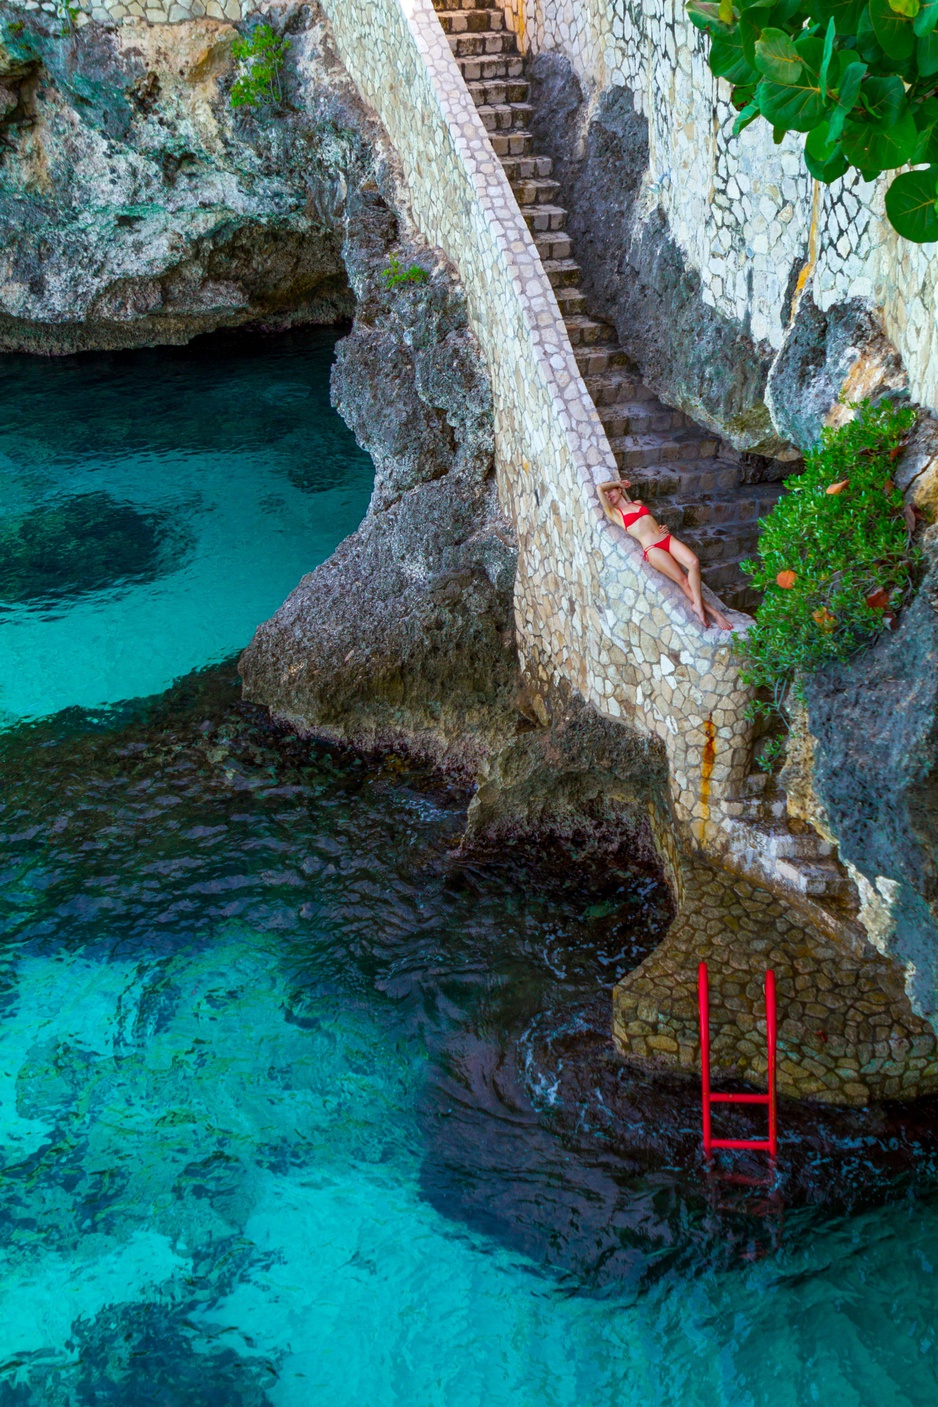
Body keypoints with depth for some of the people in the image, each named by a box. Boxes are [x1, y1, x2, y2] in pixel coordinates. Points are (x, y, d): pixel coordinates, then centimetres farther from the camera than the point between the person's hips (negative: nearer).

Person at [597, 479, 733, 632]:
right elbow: (599, 489, -1)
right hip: (652, 548, -5)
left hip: (667, 539, 5)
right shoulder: (614, 513, 8)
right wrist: (618, 481, 16)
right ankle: (711, 611, -7)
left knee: (694, 563, -23)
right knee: (684, 581, -15)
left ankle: (698, 605, -19)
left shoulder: (637, 503, 24)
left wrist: (662, 527, 10)